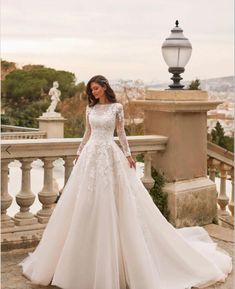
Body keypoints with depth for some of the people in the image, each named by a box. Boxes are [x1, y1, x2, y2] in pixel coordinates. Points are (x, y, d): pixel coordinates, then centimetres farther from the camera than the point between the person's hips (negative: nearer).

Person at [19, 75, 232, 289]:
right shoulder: (90, 108, 10)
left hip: (110, 155, -4)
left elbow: (121, 133, 2)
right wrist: (79, 153, 15)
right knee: (87, 204, 4)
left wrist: (128, 154, -4)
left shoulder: (117, 107, -1)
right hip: (91, 156, 4)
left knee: (111, 202, -3)